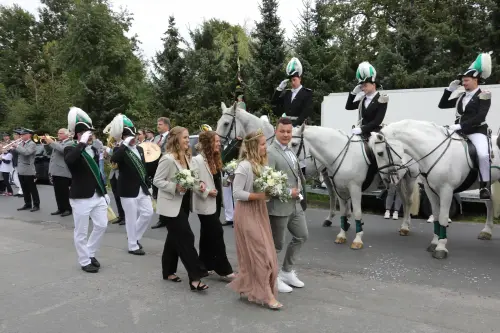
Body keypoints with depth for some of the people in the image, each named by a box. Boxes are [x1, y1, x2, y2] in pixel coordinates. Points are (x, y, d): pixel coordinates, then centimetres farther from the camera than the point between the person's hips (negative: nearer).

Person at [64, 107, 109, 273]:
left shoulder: (94, 150, 11)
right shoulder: (70, 150, -9)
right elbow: (69, 160, -34)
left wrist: (104, 192, 17)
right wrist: (82, 143, -29)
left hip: (98, 196, 7)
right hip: (81, 197, -6)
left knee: (101, 225, 10)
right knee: (81, 232, 4)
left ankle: (91, 253, 29)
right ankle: (85, 261, 18)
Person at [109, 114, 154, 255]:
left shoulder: (140, 149, 12)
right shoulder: (120, 151, -9)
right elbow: (113, 160, -32)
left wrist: (148, 185, 15)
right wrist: (125, 144, -32)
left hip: (142, 188, 7)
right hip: (128, 190, -6)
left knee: (148, 213, 7)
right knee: (131, 218, 0)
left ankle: (135, 237, 27)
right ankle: (133, 246, 14)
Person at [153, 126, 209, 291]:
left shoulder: (186, 157, 8)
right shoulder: (168, 159, -18)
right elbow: (157, 181, -17)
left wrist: (198, 184, -3)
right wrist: (175, 187, -28)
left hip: (183, 204, 9)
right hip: (171, 206, -9)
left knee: (175, 239, 17)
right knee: (186, 238, -9)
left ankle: (169, 272, 31)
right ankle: (195, 277, -4)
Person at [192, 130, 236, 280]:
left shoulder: (215, 159, 11)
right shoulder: (198, 160, -16)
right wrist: (207, 192, -21)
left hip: (216, 202, 9)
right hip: (206, 203, -9)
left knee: (208, 235, 15)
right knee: (217, 234, -6)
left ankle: (205, 265, 27)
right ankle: (224, 270, 1)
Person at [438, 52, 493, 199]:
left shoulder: (483, 95, -4)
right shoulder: (461, 97, 15)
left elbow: (480, 117, -16)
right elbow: (442, 105, 18)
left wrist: (460, 125, -24)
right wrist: (450, 89, 7)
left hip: (477, 131, -7)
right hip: (459, 131, 7)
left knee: (483, 154, -30)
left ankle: (484, 186, -13)